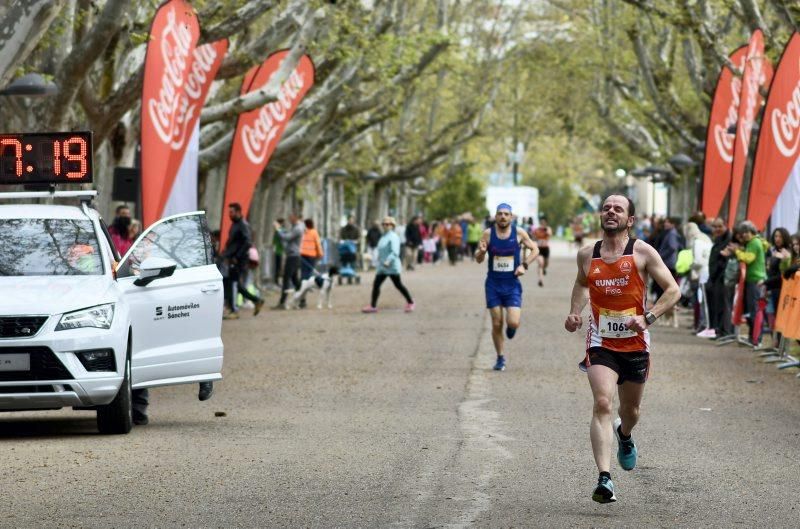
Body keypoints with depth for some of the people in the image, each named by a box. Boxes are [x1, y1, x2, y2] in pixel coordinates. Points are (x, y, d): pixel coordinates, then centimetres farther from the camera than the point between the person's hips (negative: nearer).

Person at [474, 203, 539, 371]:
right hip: (493, 283, 1)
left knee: (513, 323, -13)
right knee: (496, 324, 1)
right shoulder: (488, 234, -3)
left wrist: (524, 264, -8)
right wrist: (481, 252, -21)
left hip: (512, 284, -1)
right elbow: (478, 260, 2)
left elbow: (535, 250, 8)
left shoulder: (519, 233, -4)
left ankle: (511, 327, 25)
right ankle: (500, 358, 18)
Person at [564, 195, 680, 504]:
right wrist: (575, 311, 7)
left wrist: (648, 318, -19)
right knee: (602, 404, -21)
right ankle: (604, 479, -28)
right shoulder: (587, 256, 3)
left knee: (630, 410, 17)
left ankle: (624, 436, 56)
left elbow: (673, 290, -6)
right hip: (600, 343, 0)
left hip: (635, 344, 0)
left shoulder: (642, 253, -6)